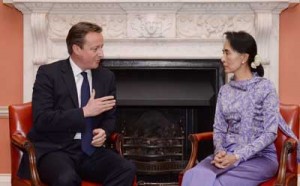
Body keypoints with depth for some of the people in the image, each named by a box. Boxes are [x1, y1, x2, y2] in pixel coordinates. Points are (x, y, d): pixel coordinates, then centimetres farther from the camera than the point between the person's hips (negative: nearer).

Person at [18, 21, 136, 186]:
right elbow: (41, 120, -14)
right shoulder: (48, 73, -5)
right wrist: (84, 112, -18)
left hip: (90, 150, 5)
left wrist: (104, 132, -5)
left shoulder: (106, 77, 9)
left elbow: (110, 116, 19)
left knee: (127, 169, -23)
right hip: (54, 149, -5)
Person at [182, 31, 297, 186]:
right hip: (228, 154, 4)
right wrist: (220, 151, -12)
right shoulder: (225, 90, 12)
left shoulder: (265, 87, -4)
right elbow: (219, 129, 11)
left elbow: (270, 133, -10)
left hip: (260, 157, -4)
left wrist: (237, 156, -20)